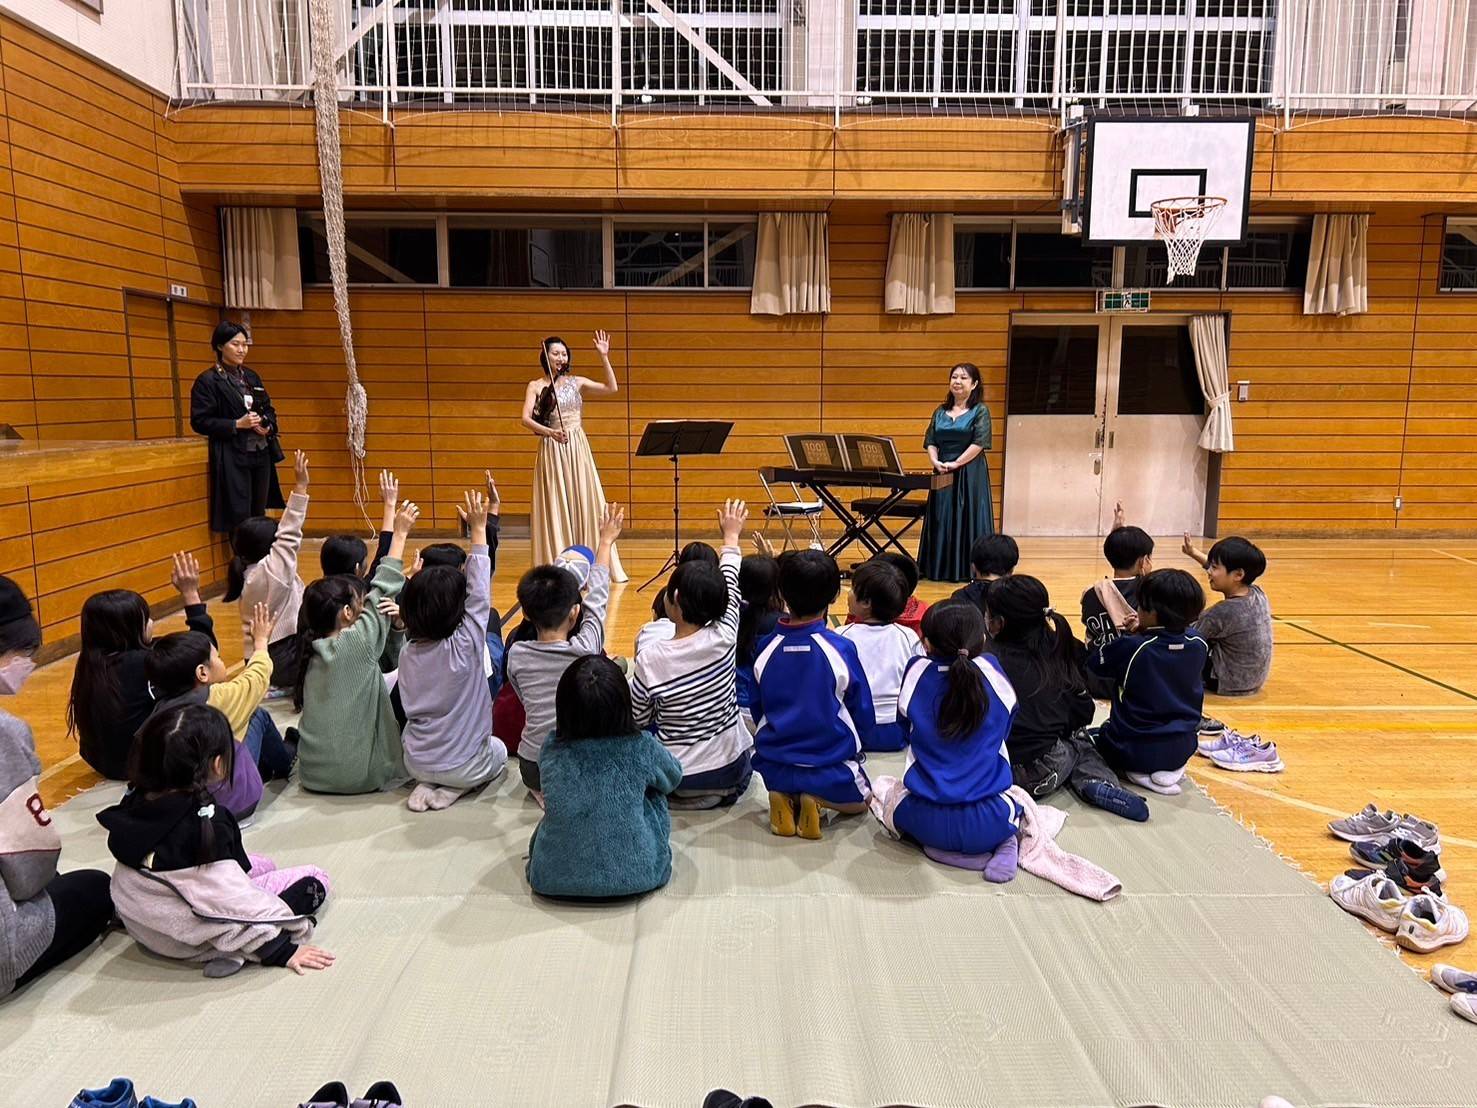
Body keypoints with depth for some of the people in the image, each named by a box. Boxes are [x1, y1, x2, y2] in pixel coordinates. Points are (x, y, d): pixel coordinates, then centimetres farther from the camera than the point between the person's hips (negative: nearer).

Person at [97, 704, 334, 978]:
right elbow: (230, 901, -27)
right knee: (314, 880, -3)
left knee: (264, 864, 25)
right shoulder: (205, 821, -30)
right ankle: (234, 951, -12)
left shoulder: (134, 802, -7)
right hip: (193, 940, -9)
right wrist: (281, 950, -22)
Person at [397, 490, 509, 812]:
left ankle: (427, 784, 9)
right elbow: (480, 594, -14)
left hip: (416, 761, 5)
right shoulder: (465, 646, -20)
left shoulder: (408, 652, -5)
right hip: (465, 764, -4)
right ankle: (453, 787, 3)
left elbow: (412, 708, 4)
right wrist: (479, 531, -12)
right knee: (499, 750, 29)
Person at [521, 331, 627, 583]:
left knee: (585, 506, 2)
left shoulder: (576, 382, 9)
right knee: (556, 508, -1)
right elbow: (526, 419, -11)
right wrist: (549, 432, -28)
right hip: (552, 450, -3)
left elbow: (612, 388, 2)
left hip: (578, 449, 3)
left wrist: (604, 357, -3)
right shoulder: (536, 386, 1)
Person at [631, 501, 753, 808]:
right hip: (731, 772, 2)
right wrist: (731, 537, 20)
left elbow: (639, 721, -7)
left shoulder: (649, 658, -21)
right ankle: (723, 790, 10)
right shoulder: (724, 637, -17)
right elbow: (729, 587, 3)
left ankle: (690, 793, 10)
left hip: (678, 779, -2)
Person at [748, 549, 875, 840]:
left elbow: (757, 710, 5)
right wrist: (859, 746, 15)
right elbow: (864, 715, -6)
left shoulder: (766, 648, -8)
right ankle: (819, 800, -2)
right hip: (830, 770, -3)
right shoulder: (841, 649, -17)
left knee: (788, 781, 38)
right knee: (860, 800, 29)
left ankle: (786, 799, 4)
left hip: (773, 769, 3)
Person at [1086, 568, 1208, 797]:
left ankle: (1141, 773, 0)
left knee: (1095, 735, 28)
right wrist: (1144, 634, 3)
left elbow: (1095, 663, -4)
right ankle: (1172, 769, 7)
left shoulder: (1131, 648, -23)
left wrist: (1126, 635, 8)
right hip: (1183, 749, 4)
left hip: (1134, 751, -4)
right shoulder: (1198, 645, -8)